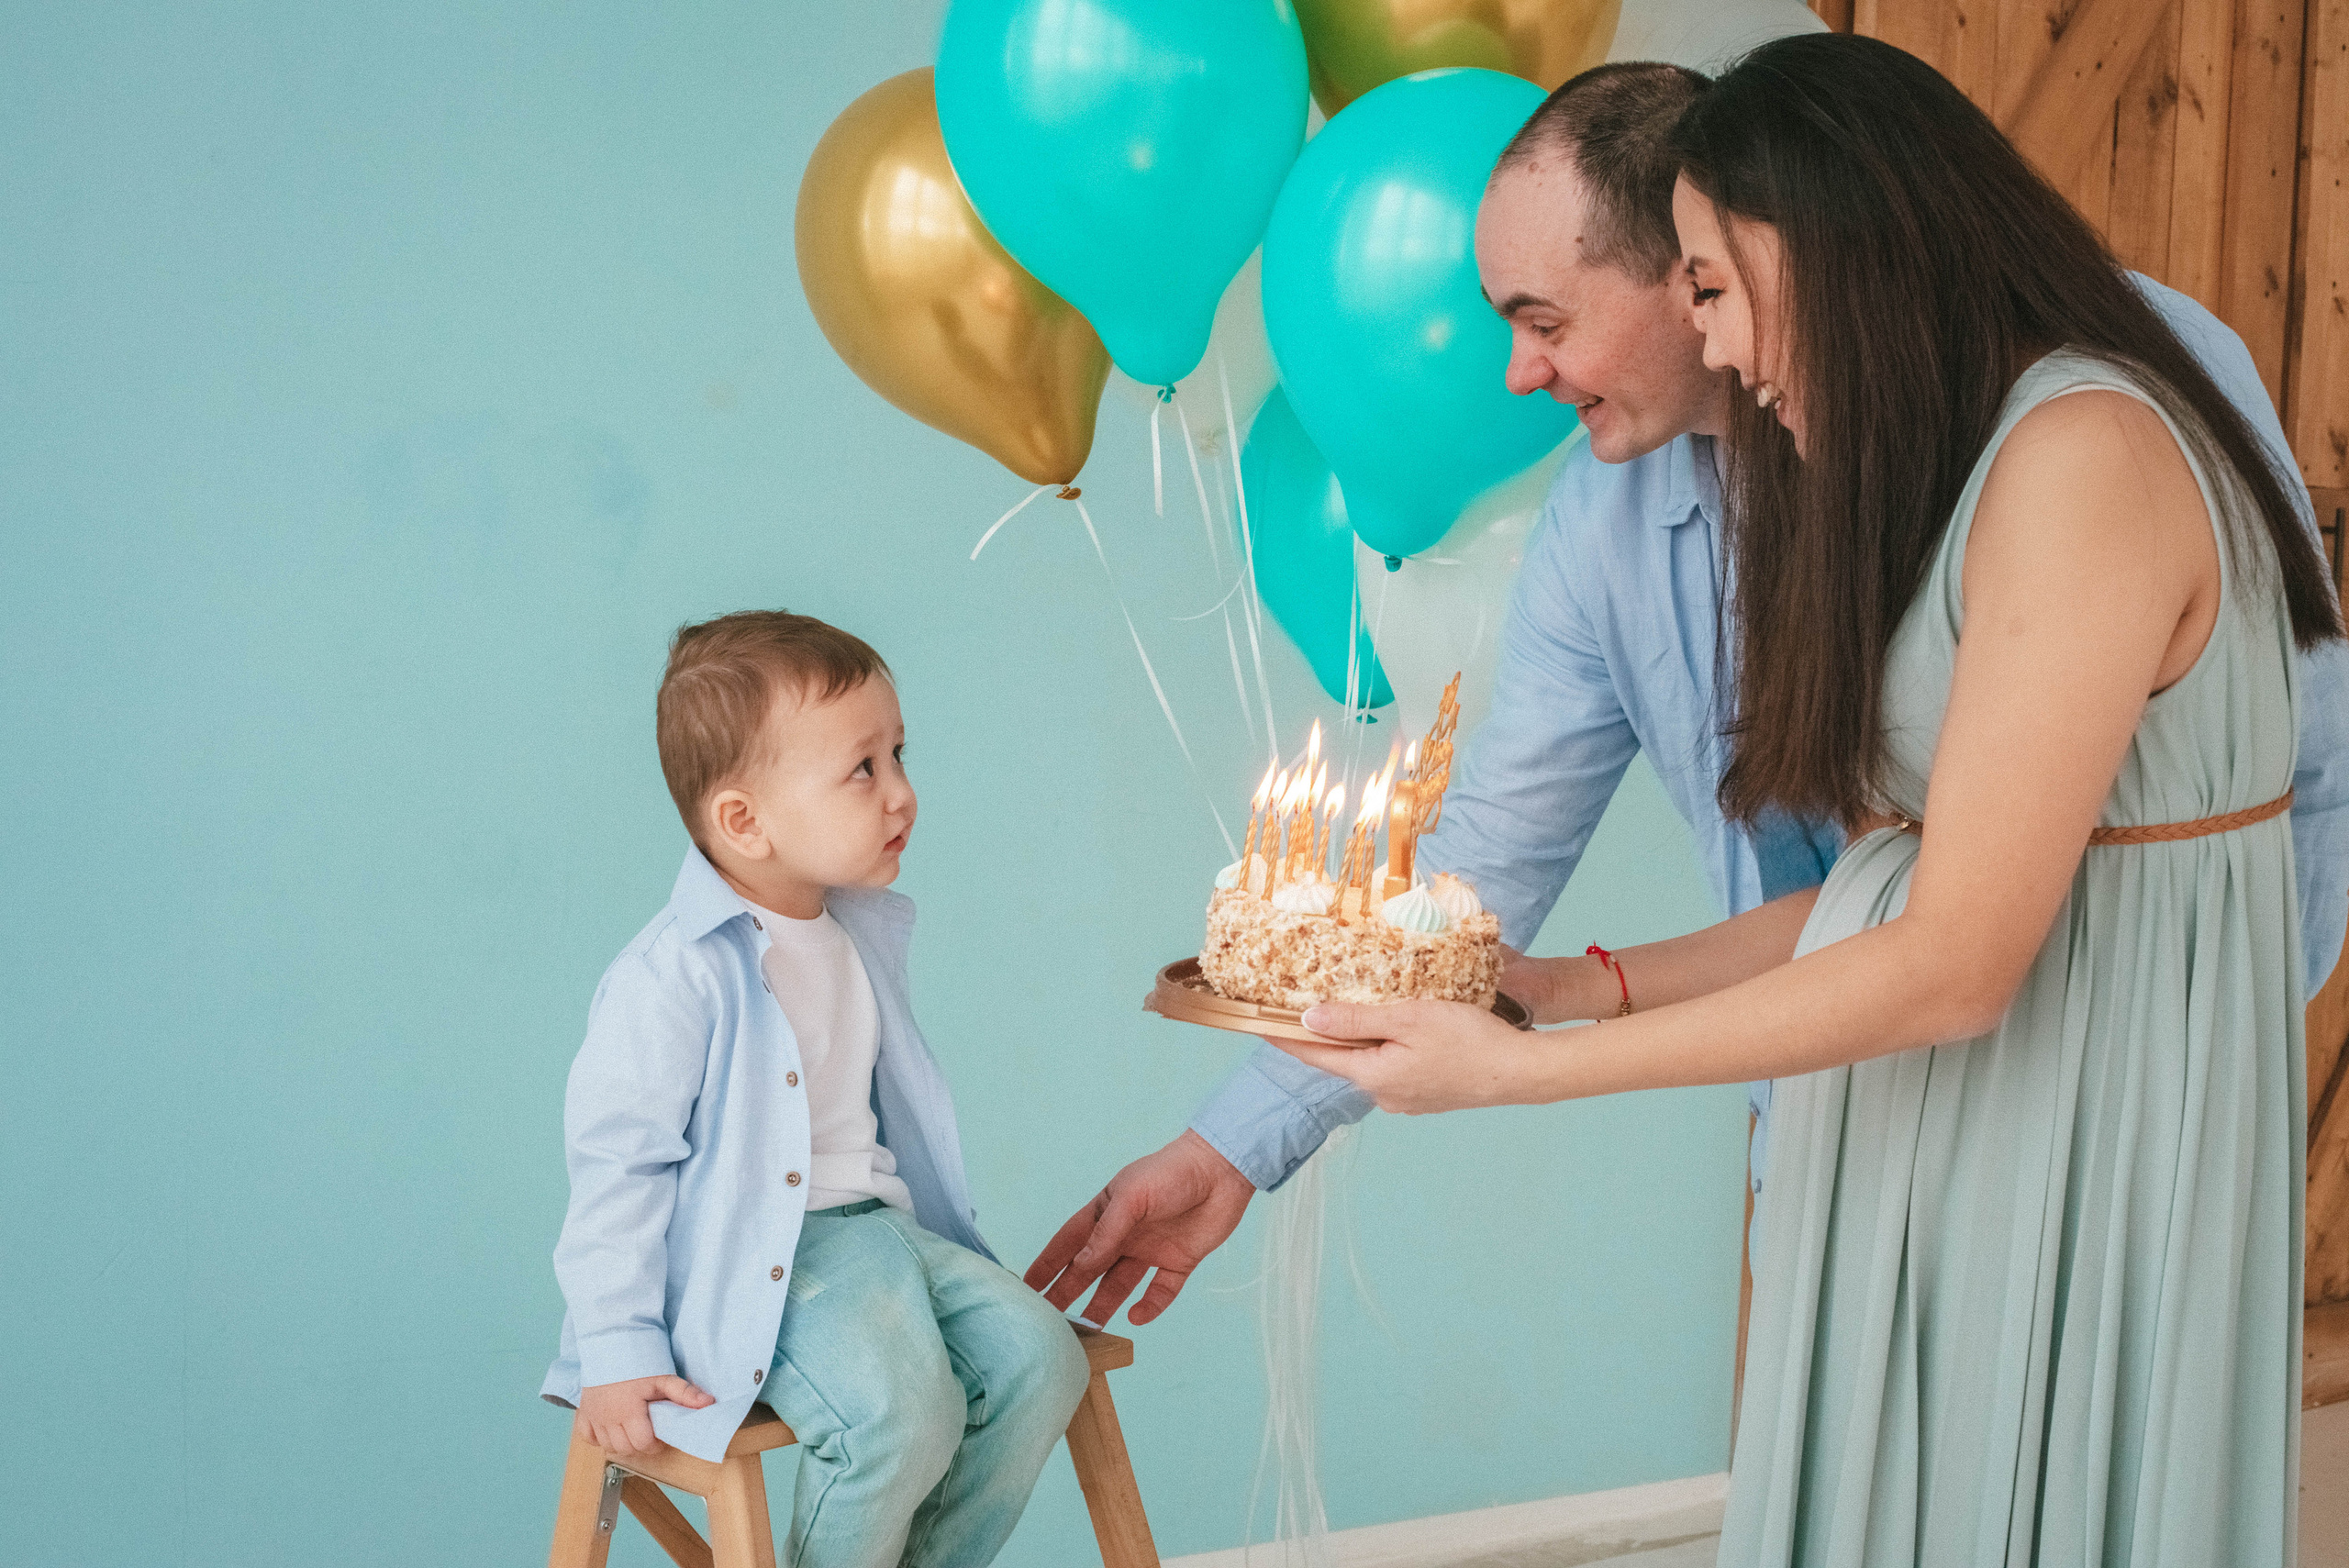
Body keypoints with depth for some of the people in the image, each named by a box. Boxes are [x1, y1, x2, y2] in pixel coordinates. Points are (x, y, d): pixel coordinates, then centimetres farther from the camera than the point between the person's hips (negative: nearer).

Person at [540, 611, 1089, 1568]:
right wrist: (620, 1350, -16)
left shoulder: (859, 931, 9)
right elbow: (615, 1161, -14)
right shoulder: (673, 977, -17)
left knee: (1038, 1355, -6)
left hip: (875, 1220, 8)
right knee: (900, 1410, -28)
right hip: (750, 1263, -8)